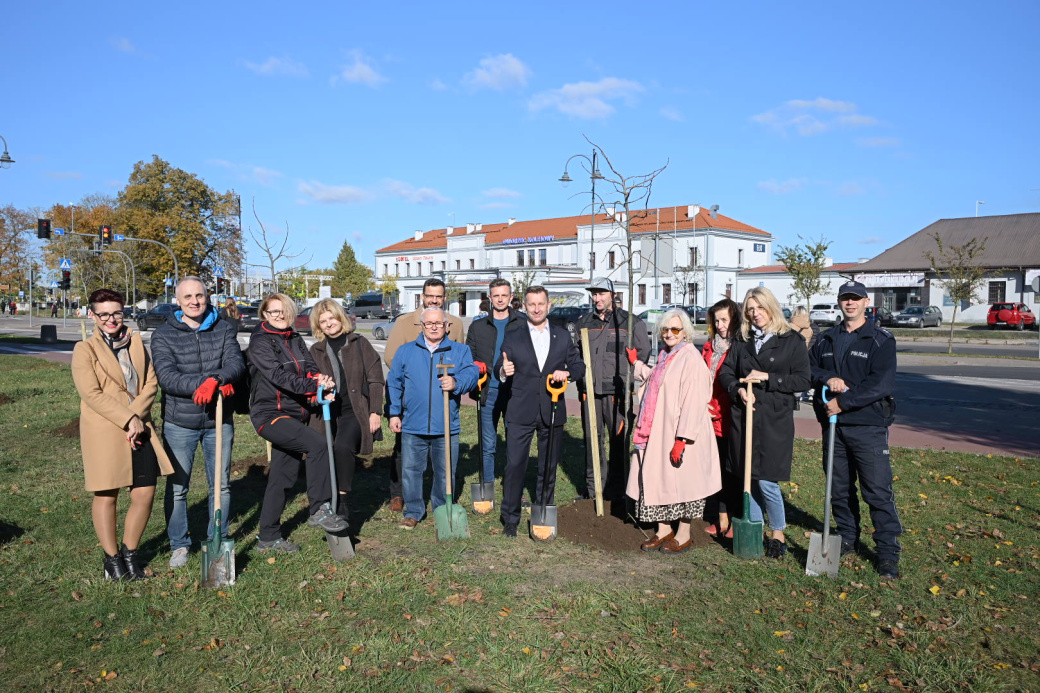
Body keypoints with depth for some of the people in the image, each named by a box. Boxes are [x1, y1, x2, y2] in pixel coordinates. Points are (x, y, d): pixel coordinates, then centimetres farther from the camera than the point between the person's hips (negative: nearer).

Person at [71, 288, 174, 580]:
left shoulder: (136, 342, 11)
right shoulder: (85, 349, -2)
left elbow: (151, 382, 4)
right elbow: (91, 393, -12)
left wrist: (136, 416, -10)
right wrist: (127, 420, -16)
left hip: (138, 429, 4)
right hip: (103, 432, -4)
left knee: (145, 494, 2)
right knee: (106, 496, 6)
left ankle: (130, 553, 22)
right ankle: (112, 558, 22)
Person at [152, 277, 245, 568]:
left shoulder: (223, 330, 3)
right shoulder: (164, 334, -3)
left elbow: (236, 362, -11)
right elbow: (166, 375, -15)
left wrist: (215, 380, -31)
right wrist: (203, 385, -28)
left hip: (219, 422, 2)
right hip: (179, 423, -2)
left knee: (221, 485, 12)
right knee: (177, 487, 8)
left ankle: (218, 541, 28)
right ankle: (179, 544, 25)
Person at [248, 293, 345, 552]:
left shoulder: (295, 339, 14)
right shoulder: (260, 341, -7)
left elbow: (311, 367, 2)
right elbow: (278, 375, -19)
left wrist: (324, 385, -20)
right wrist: (313, 386, -29)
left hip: (296, 414, 7)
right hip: (269, 414, -7)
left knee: (284, 476, 11)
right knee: (317, 443, -26)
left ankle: (268, 538, 23)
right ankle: (320, 510, -16)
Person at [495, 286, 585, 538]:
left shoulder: (562, 336, 8)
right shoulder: (512, 335, 4)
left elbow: (579, 365, 11)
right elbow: (499, 366, 1)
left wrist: (567, 372, -12)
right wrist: (503, 370, -23)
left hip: (552, 412, 2)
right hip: (520, 412, -2)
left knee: (548, 467, 12)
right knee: (515, 465, -3)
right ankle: (510, 518, 11)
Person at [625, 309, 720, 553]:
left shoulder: (690, 359, -17)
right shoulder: (664, 356, 10)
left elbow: (693, 402, -21)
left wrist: (682, 440, -24)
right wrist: (637, 363, 26)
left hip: (678, 434, -8)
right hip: (658, 433, 8)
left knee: (680, 480, 4)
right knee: (660, 479, 13)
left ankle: (684, 535, 19)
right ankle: (664, 530, 26)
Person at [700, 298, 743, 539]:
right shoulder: (709, 347, 12)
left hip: (733, 421, -6)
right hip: (713, 418, 6)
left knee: (735, 470, 4)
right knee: (717, 469, 11)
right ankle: (721, 519, 23)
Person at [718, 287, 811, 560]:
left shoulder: (792, 340, 0)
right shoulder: (743, 341, 11)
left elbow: (802, 380, -5)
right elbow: (725, 372, 9)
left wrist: (767, 378, -14)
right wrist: (738, 390, -10)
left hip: (775, 418, -4)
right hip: (743, 416, 4)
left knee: (767, 481, -5)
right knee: (749, 478, 9)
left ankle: (778, 535, 15)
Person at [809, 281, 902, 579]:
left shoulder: (881, 339, -4)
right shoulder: (827, 339, 13)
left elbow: (882, 383, -15)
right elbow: (809, 369, 10)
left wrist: (843, 402, -18)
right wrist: (827, 378, -11)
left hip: (868, 426, -5)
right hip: (833, 425, 5)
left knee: (879, 491, -4)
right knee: (839, 488, 14)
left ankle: (888, 553, 5)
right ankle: (847, 540, 30)